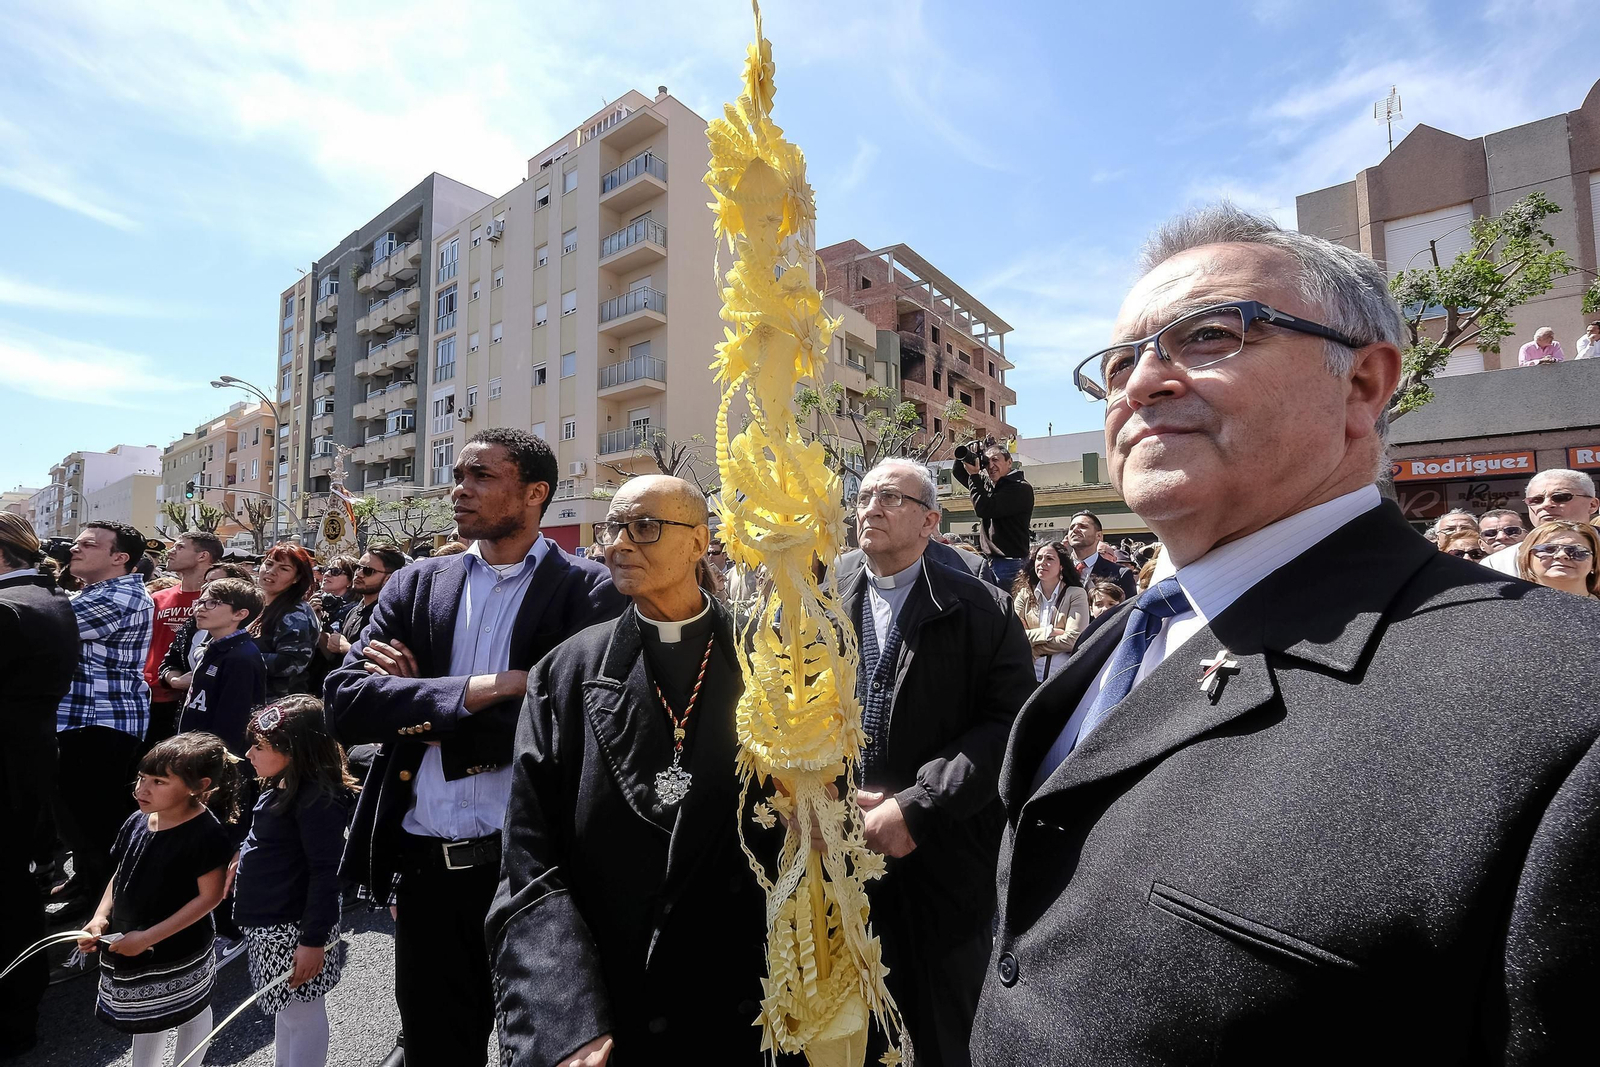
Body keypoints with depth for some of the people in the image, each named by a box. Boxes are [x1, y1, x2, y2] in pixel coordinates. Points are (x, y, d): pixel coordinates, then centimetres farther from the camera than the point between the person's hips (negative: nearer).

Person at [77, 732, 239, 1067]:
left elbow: (209, 896, -23)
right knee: (146, 1017, 27)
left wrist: (148, 937, -21)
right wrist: (101, 917, -6)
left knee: (190, 1014, 17)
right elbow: (120, 876, 9)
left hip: (177, 954, -6)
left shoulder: (206, 833, -27)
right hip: (127, 950, 7)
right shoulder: (136, 823, -5)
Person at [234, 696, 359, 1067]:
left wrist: (313, 940, -25)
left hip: (293, 930, -10)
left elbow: (326, 872, -26)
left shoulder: (317, 799, -26)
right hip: (269, 925, 10)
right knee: (285, 1009, 27)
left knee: (301, 1014, 8)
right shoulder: (281, 787, 5)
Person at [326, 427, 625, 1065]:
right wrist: (479, 690, -19)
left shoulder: (589, 591, -11)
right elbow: (345, 705, -5)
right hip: (424, 867, 5)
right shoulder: (415, 585, 4)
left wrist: (418, 708, -11)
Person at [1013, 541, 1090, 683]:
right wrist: (1049, 632, -11)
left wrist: (1032, 642, -5)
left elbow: (1073, 640, -10)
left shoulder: (1076, 594, 0)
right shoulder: (1024, 595, 8)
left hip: (1065, 675, -2)